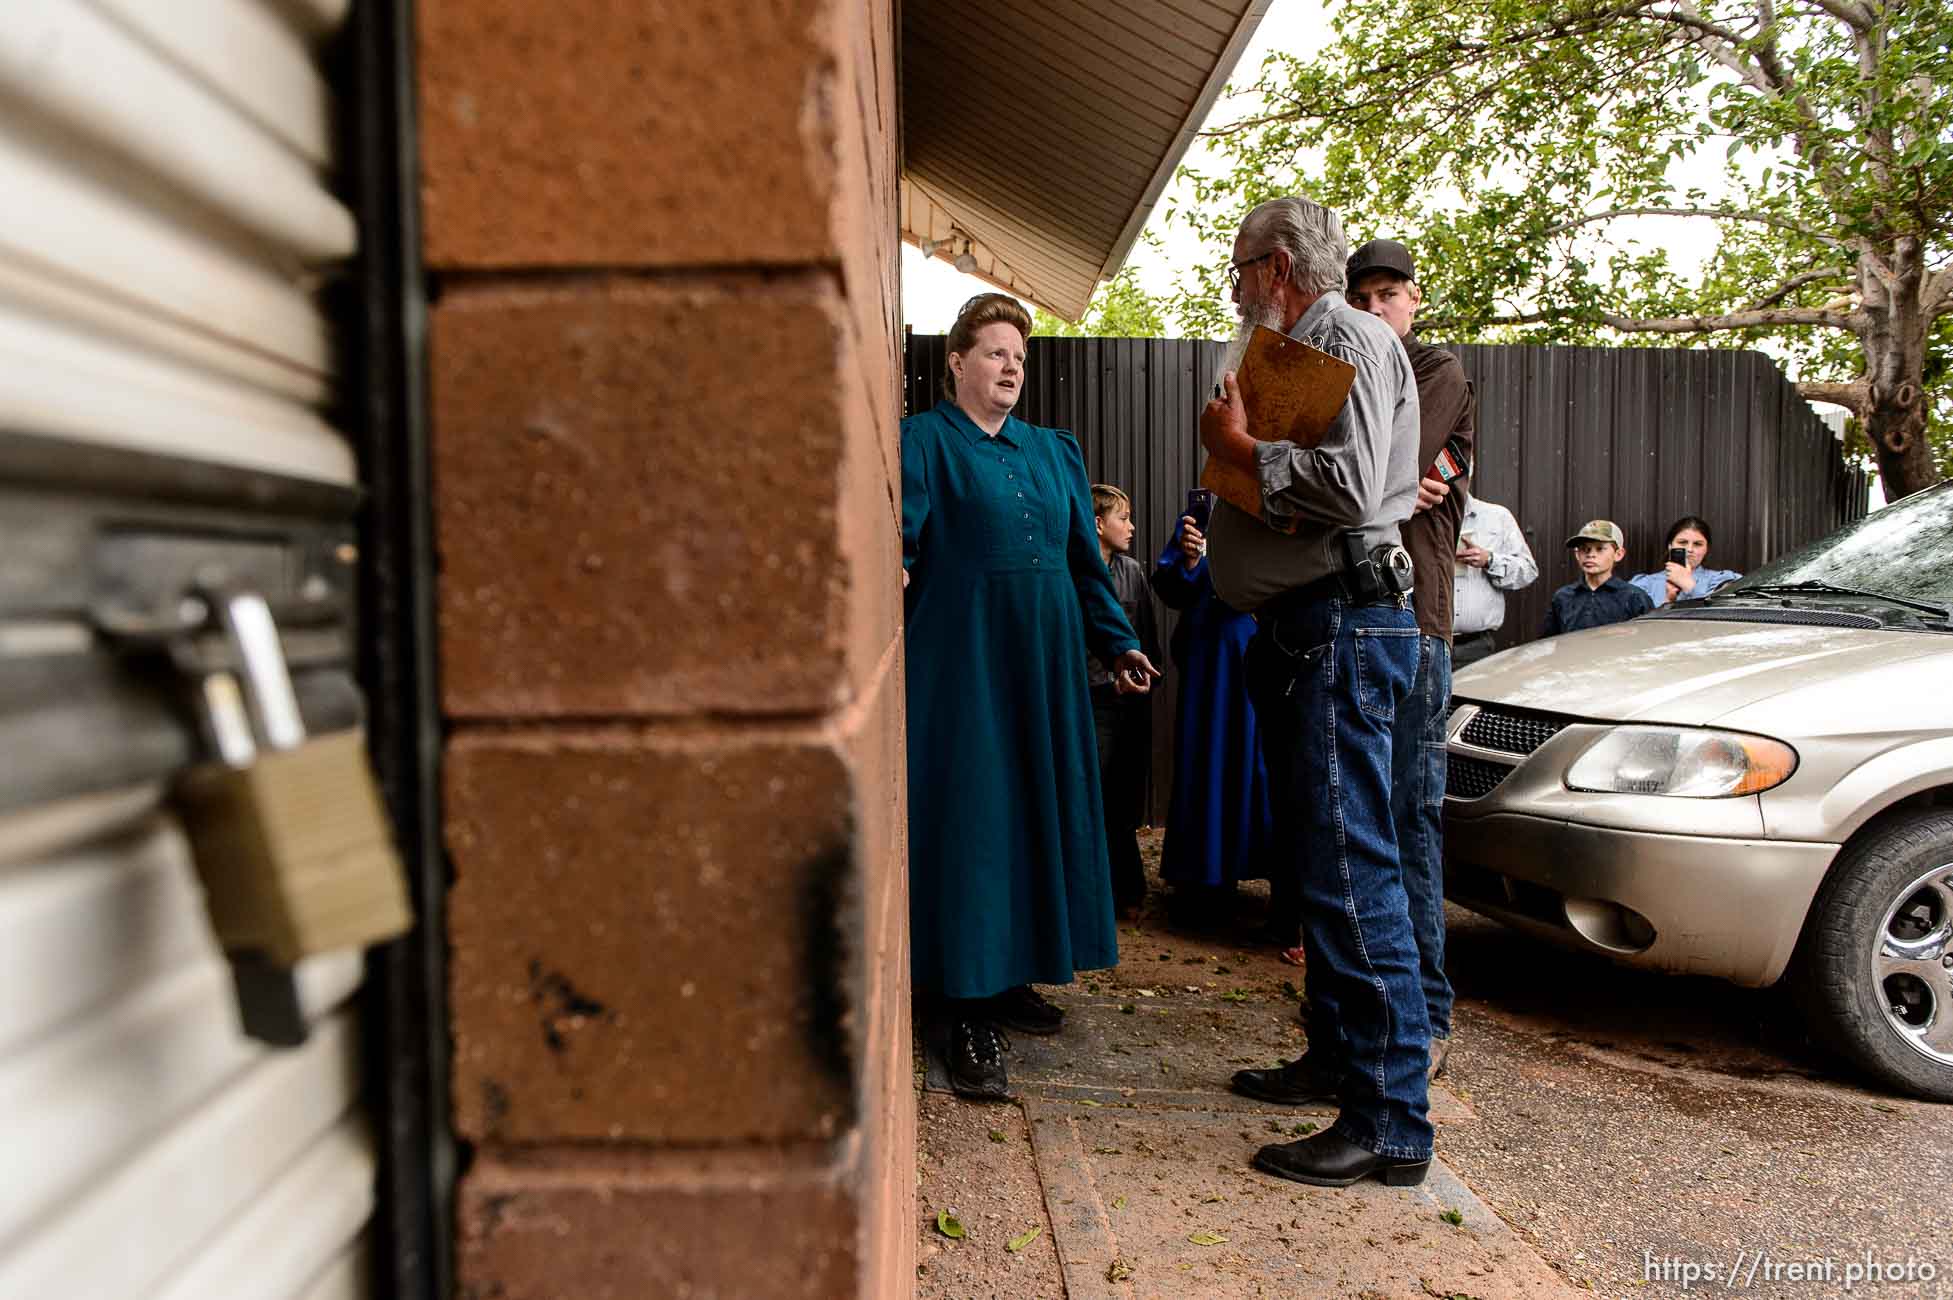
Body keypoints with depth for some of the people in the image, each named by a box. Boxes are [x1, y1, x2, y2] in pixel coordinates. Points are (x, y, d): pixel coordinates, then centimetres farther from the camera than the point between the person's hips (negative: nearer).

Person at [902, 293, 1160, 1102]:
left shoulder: (1054, 450, 19)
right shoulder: (923, 441, 1)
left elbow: (1085, 556, 19)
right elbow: (898, 533, -14)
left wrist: (1117, 642, 13)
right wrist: (892, 570, -36)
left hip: (1043, 661, 6)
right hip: (960, 662, -6)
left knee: (1036, 814, 9)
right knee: (968, 822, -6)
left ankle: (1011, 978, 24)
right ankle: (968, 1013, 1)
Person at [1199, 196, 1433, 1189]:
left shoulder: (1353, 340, -8)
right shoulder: (1296, 353, 23)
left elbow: (1352, 486, -23)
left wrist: (1242, 451, -11)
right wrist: (1240, 453, 8)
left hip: (1343, 629, -11)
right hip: (1297, 629, 11)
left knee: (1351, 869, -11)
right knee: (1313, 857, 17)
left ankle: (1391, 1123, -5)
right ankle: (1342, 1053, 30)